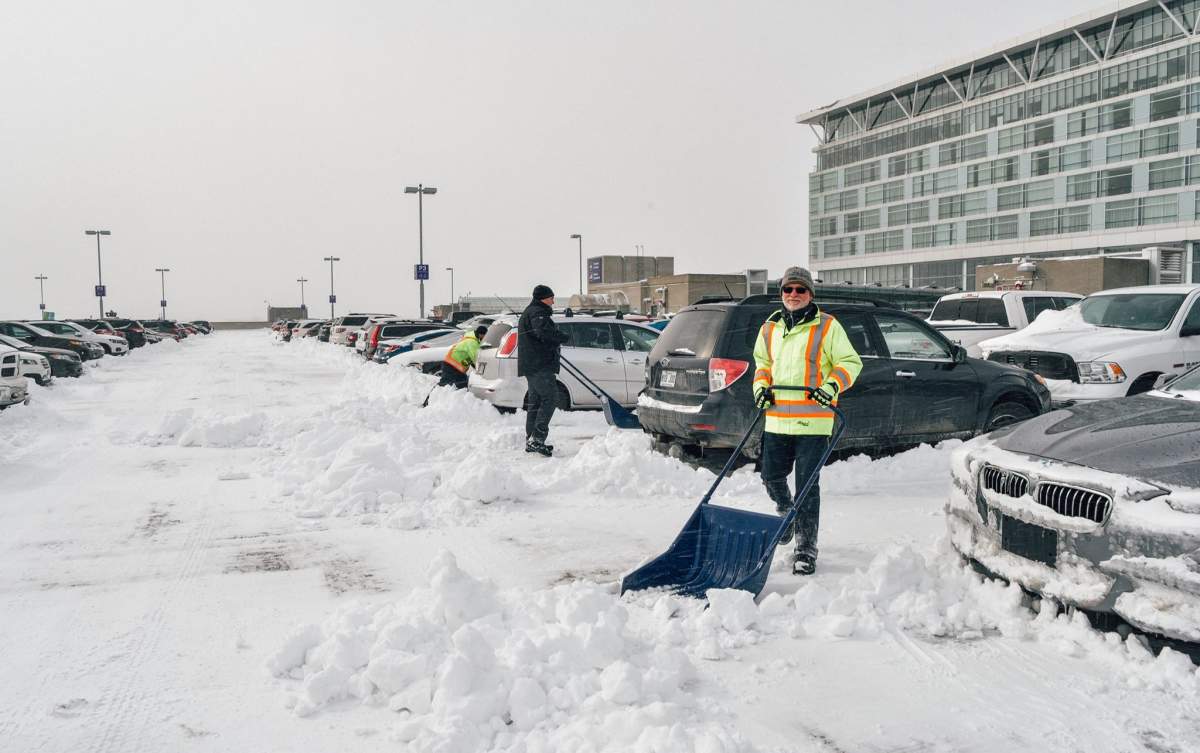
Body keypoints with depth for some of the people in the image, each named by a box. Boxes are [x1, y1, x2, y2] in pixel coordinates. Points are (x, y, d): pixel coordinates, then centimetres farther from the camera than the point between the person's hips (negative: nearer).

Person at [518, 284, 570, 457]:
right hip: (540, 365, -11)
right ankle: (537, 439, -19)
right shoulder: (537, 312, -10)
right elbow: (544, 332, -28)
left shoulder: (528, 312, 25)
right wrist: (564, 336, -14)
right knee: (550, 398, -13)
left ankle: (531, 441, 17)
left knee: (535, 402, 14)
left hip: (531, 365, 11)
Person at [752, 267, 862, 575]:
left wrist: (832, 386, -16)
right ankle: (786, 511, 46)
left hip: (813, 422, -5)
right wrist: (761, 386, 4)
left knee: (807, 486, -4)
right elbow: (762, 362, 23)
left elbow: (850, 362, 0)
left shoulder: (827, 327, -2)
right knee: (771, 477, 13)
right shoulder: (770, 328, 11)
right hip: (776, 419, 5)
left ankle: (806, 550, 3)